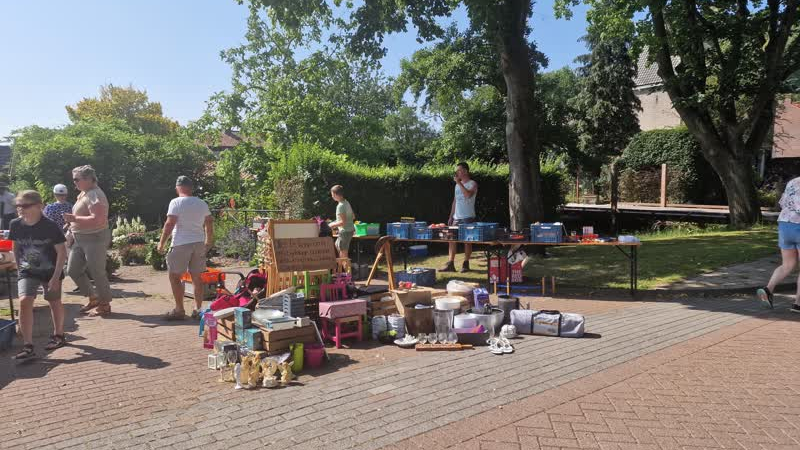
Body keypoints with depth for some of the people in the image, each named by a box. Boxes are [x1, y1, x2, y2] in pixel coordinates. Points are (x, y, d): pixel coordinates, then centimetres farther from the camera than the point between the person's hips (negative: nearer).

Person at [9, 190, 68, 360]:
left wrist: (56, 277, -18)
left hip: (50, 271, -2)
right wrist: (19, 267, 8)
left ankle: (58, 334, 34)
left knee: (54, 302, 11)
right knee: (24, 301, -15)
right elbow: (15, 247, 10)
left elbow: (62, 252, -15)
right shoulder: (15, 225, -8)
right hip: (27, 272, 2)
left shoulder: (50, 226, -19)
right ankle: (28, 346, -12)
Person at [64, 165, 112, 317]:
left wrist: (74, 218, -25)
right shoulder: (83, 194, 13)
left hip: (95, 238, -10)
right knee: (72, 270, 13)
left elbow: (97, 220, -28)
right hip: (80, 239, 10)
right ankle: (93, 298, 25)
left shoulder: (94, 195, -17)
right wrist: (72, 225, 11)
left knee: (97, 273, -1)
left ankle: (105, 305, 13)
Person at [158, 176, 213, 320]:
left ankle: (179, 310, 3)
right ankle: (198, 309, 14)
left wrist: (162, 242, -6)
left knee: (175, 276, 4)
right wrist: (209, 241, 27)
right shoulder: (202, 203, 10)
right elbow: (209, 223, 15)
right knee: (197, 277, 11)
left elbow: (169, 223, -13)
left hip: (181, 244, -6)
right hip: (199, 243, 6)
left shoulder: (176, 202, -8)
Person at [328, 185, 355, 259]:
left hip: (345, 231, -10)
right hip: (351, 229, 10)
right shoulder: (346, 202, 9)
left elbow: (343, 222, -24)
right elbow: (353, 217, 16)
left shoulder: (340, 206, -20)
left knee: (343, 253, -2)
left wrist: (333, 225, -10)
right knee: (337, 245, 26)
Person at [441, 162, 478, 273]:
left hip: (468, 217, -6)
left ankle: (466, 264, 9)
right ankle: (450, 264, 4)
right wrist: (451, 216, 15)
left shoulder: (472, 184, -5)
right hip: (456, 218, 6)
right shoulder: (458, 184, 15)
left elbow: (468, 195, -26)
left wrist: (459, 183, -21)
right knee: (452, 239, 1)